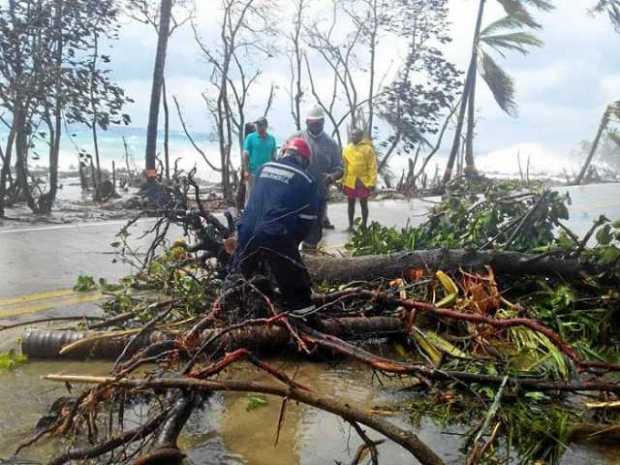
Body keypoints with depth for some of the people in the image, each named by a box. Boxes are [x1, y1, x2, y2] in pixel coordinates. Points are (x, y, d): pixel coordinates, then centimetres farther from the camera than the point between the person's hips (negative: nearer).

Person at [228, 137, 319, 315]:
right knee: (293, 277, 4)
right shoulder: (305, 180, 3)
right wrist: (293, 241, 17)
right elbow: (308, 218, 4)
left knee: (238, 275, 24)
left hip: (248, 231, 6)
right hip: (276, 237, -6)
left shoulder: (263, 168, 16)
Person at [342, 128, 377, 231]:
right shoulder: (347, 149, 6)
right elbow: (343, 167, 9)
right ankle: (350, 225, 20)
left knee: (363, 204, 7)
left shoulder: (368, 149, -7)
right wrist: (342, 182, 6)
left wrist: (372, 183, -12)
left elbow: (372, 167, -8)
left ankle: (364, 225, 17)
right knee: (351, 204, 11)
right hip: (350, 182, 4)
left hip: (363, 182, -4)